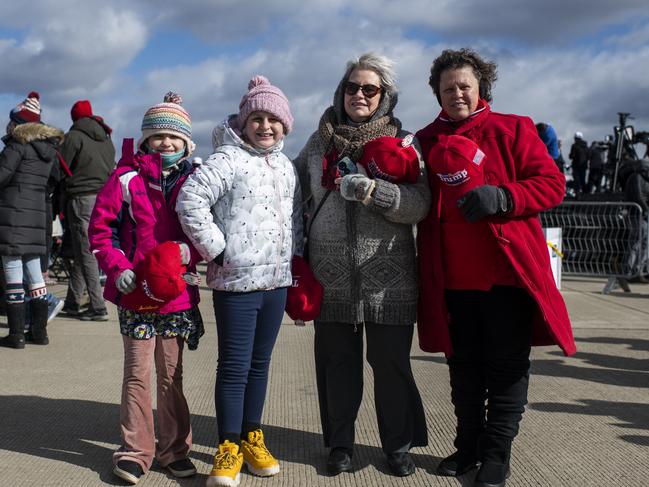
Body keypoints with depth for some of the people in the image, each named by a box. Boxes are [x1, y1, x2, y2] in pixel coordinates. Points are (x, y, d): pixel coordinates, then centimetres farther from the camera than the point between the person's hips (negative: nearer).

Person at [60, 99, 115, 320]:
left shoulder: (74, 136, -5)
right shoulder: (106, 138, 14)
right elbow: (111, 168, 13)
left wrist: (63, 198, 5)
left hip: (82, 198, -7)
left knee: (86, 254, -4)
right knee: (83, 253, 14)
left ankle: (98, 308, -5)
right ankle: (72, 303, 21)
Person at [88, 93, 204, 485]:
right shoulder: (127, 178, -1)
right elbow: (100, 228, 0)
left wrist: (191, 251, -12)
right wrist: (117, 267, -12)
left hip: (177, 294, 2)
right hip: (136, 292, -2)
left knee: (172, 374, 12)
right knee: (137, 374, 4)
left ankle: (174, 449, 23)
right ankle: (135, 451, 17)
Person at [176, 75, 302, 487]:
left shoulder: (287, 167, 13)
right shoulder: (229, 160, -9)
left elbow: (296, 216, 23)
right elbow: (190, 202, -17)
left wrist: (294, 255, 12)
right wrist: (216, 249, -15)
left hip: (276, 281, 6)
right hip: (236, 283, -6)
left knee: (260, 364, 15)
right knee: (234, 367, 0)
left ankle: (252, 438, 28)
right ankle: (228, 447, 12)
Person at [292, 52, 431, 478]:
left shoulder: (403, 143, 5)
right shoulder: (320, 142, 12)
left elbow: (419, 203, -8)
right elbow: (295, 190, 24)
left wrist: (372, 190, -21)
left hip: (388, 278, -1)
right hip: (333, 275, 2)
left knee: (391, 362, 5)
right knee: (338, 362, 8)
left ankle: (398, 445, 22)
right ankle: (340, 443, 24)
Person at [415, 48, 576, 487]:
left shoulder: (513, 130, 2)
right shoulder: (426, 140, 12)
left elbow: (551, 183, -4)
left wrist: (502, 197, -19)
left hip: (507, 272, -3)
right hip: (451, 278, 3)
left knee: (506, 366, 4)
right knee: (464, 365, 14)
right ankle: (469, 446, 29)